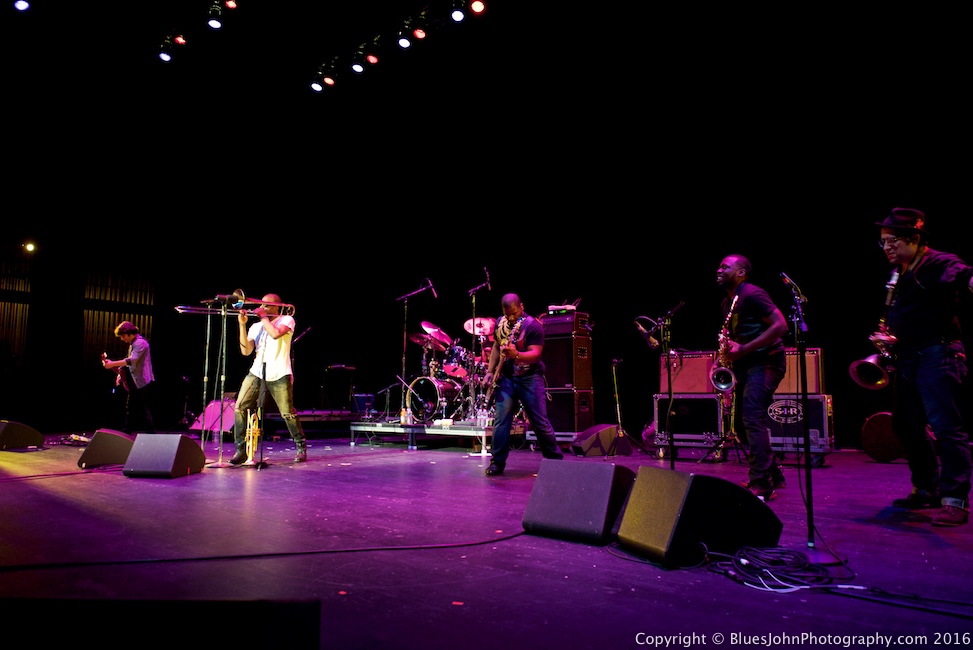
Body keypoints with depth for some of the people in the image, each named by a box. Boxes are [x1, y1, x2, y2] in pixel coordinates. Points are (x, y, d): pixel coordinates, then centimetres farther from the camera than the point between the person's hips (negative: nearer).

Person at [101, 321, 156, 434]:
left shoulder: (140, 343, -15)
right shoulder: (132, 344, 17)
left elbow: (132, 360, -26)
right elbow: (128, 361, 24)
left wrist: (112, 364, -26)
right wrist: (121, 372, 9)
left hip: (143, 383, -10)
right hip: (134, 383, 10)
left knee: (145, 411, -8)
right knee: (130, 410, 15)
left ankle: (151, 433, -4)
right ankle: (126, 433, 23)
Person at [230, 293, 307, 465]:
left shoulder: (287, 319, 3)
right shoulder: (256, 326, 16)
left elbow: (275, 334, -19)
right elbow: (246, 351, 5)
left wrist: (263, 316, -5)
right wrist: (242, 325, -1)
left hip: (279, 375, -4)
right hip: (256, 374, 4)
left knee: (288, 413, -2)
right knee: (240, 408, -10)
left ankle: (301, 448, 16)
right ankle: (241, 451, -2)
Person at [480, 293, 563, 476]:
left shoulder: (533, 326, -13)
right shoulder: (500, 323, 6)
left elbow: (535, 354, -21)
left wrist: (516, 355, -39)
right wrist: (489, 372, 11)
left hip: (530, 378, -4)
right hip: (506, 378, 4)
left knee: (540, 422, -2)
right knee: (501, 420, -4)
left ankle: (556, 460, 15)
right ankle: (497, 463, 5)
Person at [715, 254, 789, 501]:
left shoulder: (752, 294, -13)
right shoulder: (727, 302, 15)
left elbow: (780, 325, -21)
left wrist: (743, 349, -23)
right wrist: (727, 350, 6)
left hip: (765, 361, -10)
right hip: (745, 365, 10)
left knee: (753, 418, -19)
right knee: (741, 423, 10)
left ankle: (760, 485, -16)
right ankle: (773, 476, 23)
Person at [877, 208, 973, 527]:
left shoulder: (940, 264, -8)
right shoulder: (899, 274, 16)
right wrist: (888, 334, 8)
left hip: (937, 356, -9)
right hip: (907, 358, 9)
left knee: (946, 427, -10)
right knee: (906, 426, 13)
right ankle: (926, 489, 25)